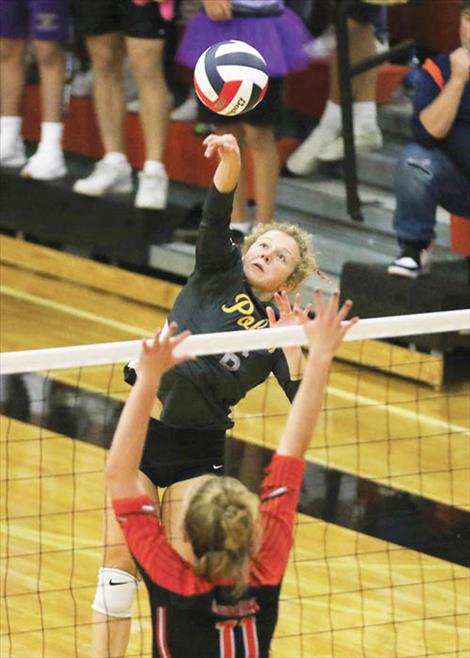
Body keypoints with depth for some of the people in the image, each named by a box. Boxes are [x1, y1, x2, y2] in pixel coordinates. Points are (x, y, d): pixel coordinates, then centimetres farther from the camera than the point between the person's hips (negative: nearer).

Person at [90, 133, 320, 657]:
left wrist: (293, 348, -23)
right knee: (118, 564, 2)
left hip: (198, 447, -1)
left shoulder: (278, 328, 5)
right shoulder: (219, 271, 6)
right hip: (142, 427, 1)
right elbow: (216, 215, -13)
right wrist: (230, 161, -32)